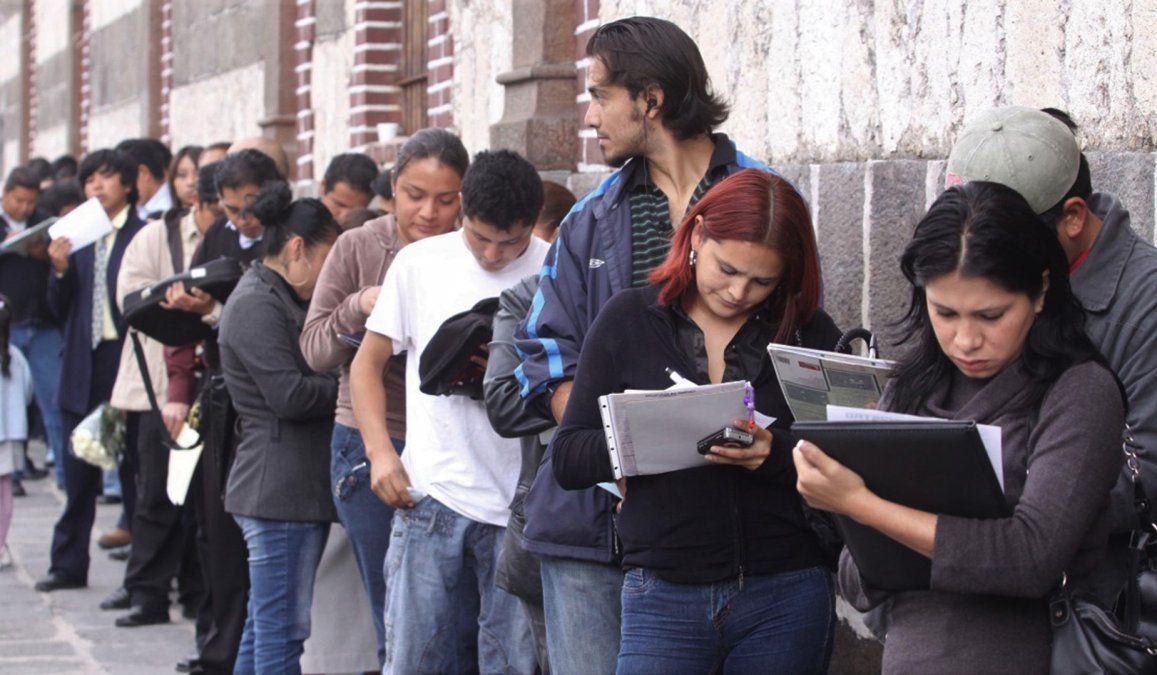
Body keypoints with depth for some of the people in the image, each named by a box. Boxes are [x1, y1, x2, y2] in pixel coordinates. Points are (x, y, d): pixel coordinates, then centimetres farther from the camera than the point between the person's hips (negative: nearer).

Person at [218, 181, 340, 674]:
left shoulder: (283, 301, 21)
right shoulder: (257, 305, -12)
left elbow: (310, 372, 20)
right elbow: (289, 395, -19)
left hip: (299, 484, 10)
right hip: (280, 489, -10)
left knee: (266, 624, 14)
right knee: (282, 630, -8)